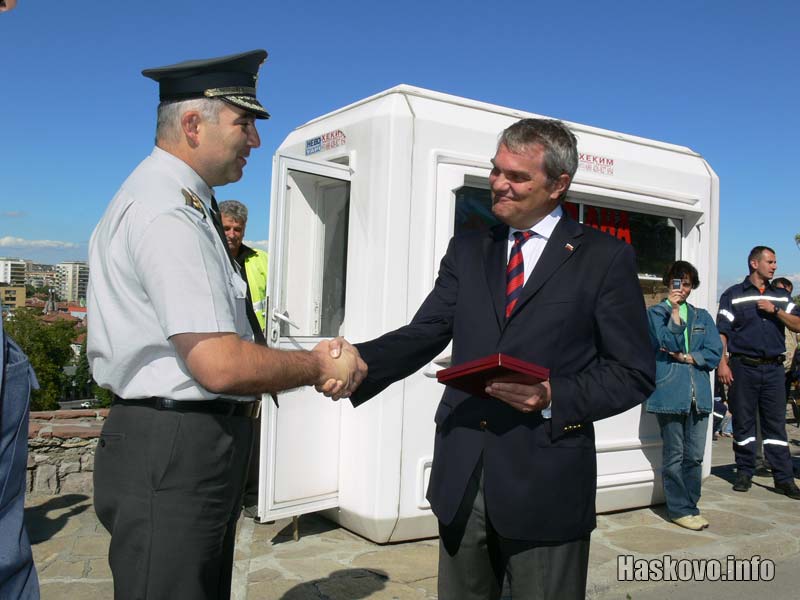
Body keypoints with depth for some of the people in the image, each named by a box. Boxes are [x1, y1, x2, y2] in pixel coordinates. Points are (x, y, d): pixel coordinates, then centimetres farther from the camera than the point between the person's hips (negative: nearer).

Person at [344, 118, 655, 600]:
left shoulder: (604, 257, -3)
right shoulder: (467, 251, 10)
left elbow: (634, 374, -3)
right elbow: (423, 335, 0)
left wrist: (553, 397, -18)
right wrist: (355, 362, -17)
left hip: (545, 483, -3)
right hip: (462, 478, 4)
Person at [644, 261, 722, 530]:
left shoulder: (702, 317, 17)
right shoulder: (655, 313, 5)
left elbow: (715, 352, 7)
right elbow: (668, 344, -9)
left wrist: (686, 357, -6)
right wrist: (674, 310, -12)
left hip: (699, 394, 4)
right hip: (670, 392, -4)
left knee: (695, 455, 6)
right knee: (675, 455, -1)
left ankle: (690, 506, 16)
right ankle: (680, 509, 7)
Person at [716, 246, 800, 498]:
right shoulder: (733, 295, 4)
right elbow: (722, 332, -2)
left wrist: (776, 310, -7)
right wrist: (722, 363, -11)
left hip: (773, 368, 3)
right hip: (743, 366, -3)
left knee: (776, 423, 3)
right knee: (743, 422, 3)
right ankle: (744, 473, 14)